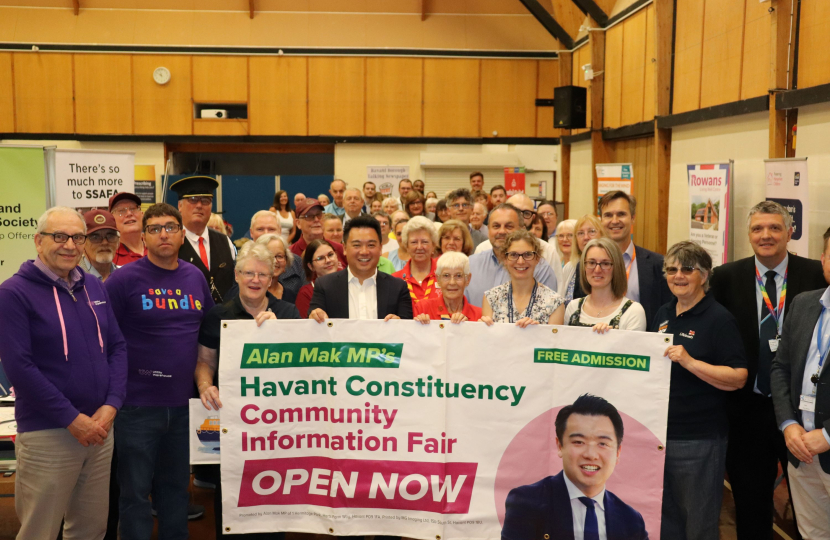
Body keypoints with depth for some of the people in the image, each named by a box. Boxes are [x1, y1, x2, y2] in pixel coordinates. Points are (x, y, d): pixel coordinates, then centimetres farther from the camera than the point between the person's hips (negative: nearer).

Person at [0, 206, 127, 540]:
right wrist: (72, 418, -16)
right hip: (46, 434, -5)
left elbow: (118, 347, 9)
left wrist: (111, 405, -6)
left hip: (100, 426, 6)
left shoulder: (94, 287, 9)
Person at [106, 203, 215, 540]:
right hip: (138, 404, -4)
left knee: (177, 486, 18)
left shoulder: (195, 277, 5)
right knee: (136, 491, 7)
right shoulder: (124, 279, -10)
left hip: (184, 402, 4)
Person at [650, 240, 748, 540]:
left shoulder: (719, 319, -10)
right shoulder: (663, 314, 11)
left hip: (698, 439, -6)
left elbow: (738, 378, -16)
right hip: (657, 432, 7)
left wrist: (690, 362, -25)